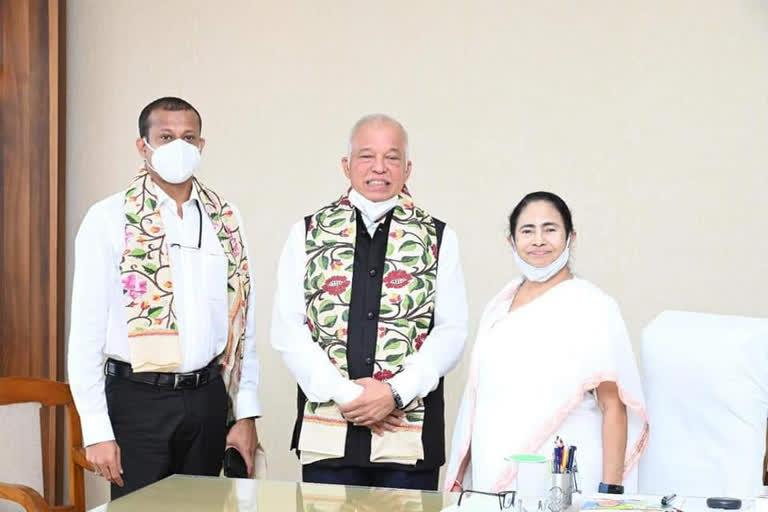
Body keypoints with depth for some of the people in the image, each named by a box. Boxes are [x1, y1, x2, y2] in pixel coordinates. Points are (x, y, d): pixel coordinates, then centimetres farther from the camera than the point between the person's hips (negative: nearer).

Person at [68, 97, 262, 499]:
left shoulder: (225, 220, 7)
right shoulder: (108, 219, -4)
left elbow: (243, 321, 9)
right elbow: (86, 331, -5)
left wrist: (246, 413, 4)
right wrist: (96, 431, -9)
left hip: (208, 398, 4)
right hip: (138, 401, -3)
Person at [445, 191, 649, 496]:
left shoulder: (593, 307, -6)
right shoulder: (499, 305, 10)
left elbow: (613, 406, -9)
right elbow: (477, 398, 13)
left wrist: (610, 490, -15)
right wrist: (460, 475, 10)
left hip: (563, 481, -5)